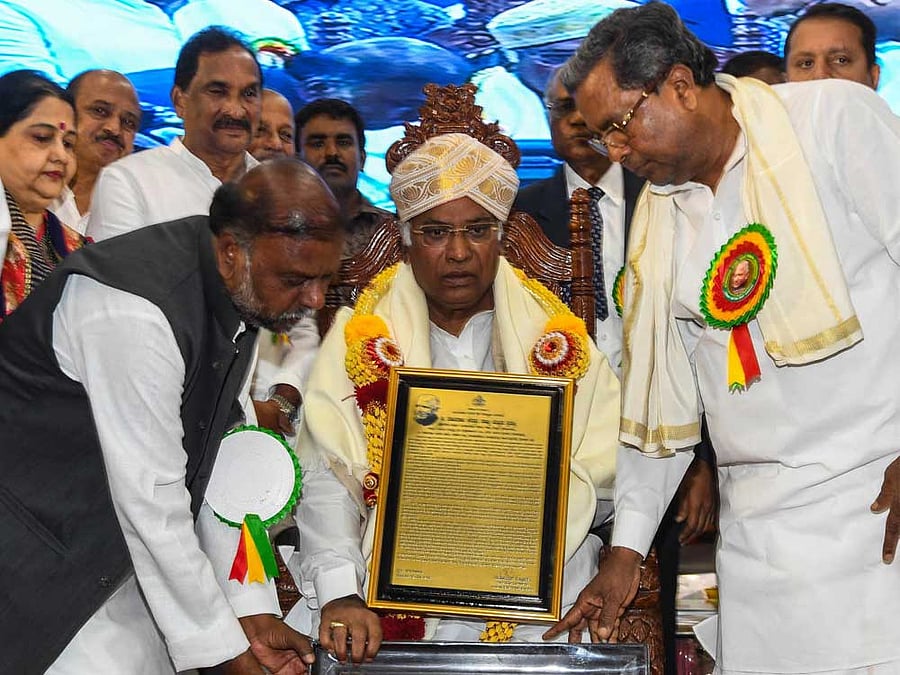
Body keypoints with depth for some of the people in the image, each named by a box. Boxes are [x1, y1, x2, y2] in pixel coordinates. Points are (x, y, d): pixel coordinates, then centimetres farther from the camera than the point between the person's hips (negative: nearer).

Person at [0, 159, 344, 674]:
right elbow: (151, 504, -25)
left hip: (111, 547, 8)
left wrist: (253, 610, 1)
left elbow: (217, 462, 4)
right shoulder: (136, 312, -29)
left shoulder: (243, 295, -1)